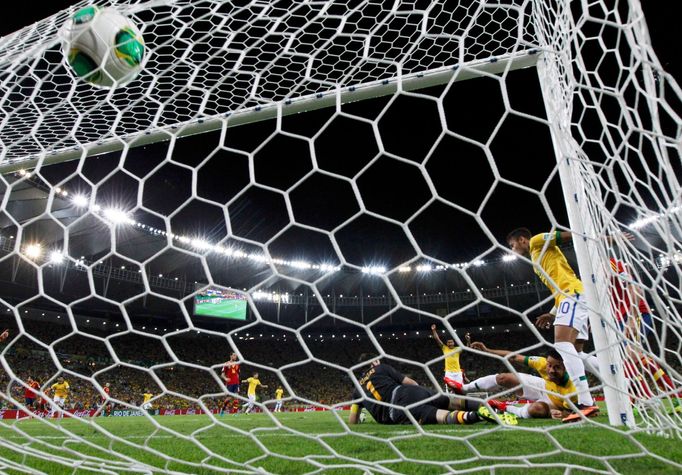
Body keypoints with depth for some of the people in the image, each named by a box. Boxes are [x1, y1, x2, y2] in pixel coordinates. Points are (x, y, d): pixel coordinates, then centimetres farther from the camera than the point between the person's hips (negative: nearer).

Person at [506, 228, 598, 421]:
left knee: (562, 344, -23)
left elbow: (567, 234, -7)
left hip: (574, 293, -10)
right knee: (575, 352, 10)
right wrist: (552, 314, 22)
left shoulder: (537, 241, 6)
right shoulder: (537, 262, 30)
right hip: (572, 296, 10)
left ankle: (586, 403, -30)